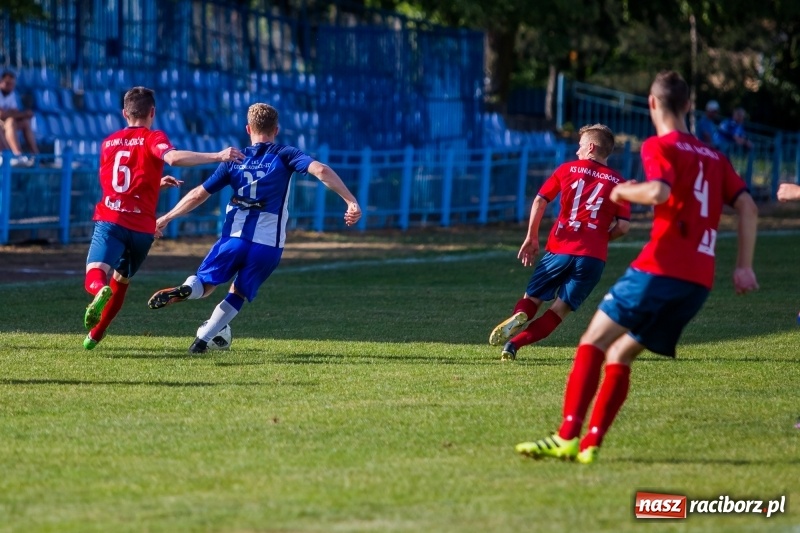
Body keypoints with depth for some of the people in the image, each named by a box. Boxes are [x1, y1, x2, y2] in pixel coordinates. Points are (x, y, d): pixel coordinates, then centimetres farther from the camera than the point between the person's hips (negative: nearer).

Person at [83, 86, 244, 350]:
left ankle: (100, 291, -50)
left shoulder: (108, 143, 18)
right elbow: (173, 157, -20)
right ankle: (95, 335, 30)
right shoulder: (152, 138, 3)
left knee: (95, 277, -15)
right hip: (141, 227, 0)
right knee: (121, 279, 22)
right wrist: (218, 156, -24)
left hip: (109, 221, 1)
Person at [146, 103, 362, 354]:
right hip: (269, 245, -1)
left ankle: (183, 291, -23)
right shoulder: (285, 155, 4)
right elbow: (321, 170, -13)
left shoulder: (235, 160, 9)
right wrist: (351, 201, -14)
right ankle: (202, 340, 5)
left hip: (234, 237, 1)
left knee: (204, 283, 12)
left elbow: (199, 194, 11)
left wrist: (166, 218, 22)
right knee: (238, 294, 17)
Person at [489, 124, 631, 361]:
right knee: (560, 309, 5)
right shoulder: (617, 182, 8)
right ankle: (514, 343, -15)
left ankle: (518, 316, -23)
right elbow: (623, 226, 0)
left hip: (559, 249, 0)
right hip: (593, 257, 0)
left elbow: (539, 201, 4)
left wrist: (531, 237, 14)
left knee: (531, 298, 14)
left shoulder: (567, 169, 10)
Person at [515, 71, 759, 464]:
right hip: (700, 280, 7)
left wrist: (623, 192, 0)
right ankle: (591, 444, 3)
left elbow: (660, 192, -19)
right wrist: (743, 267, 11)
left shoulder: (659, 146, 0)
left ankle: (566, 437, -18)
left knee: (593, 342, -4)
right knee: (620, 355, 14)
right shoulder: (713, 157, 21)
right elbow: (748, 208, 13)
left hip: (660, 268, -7)